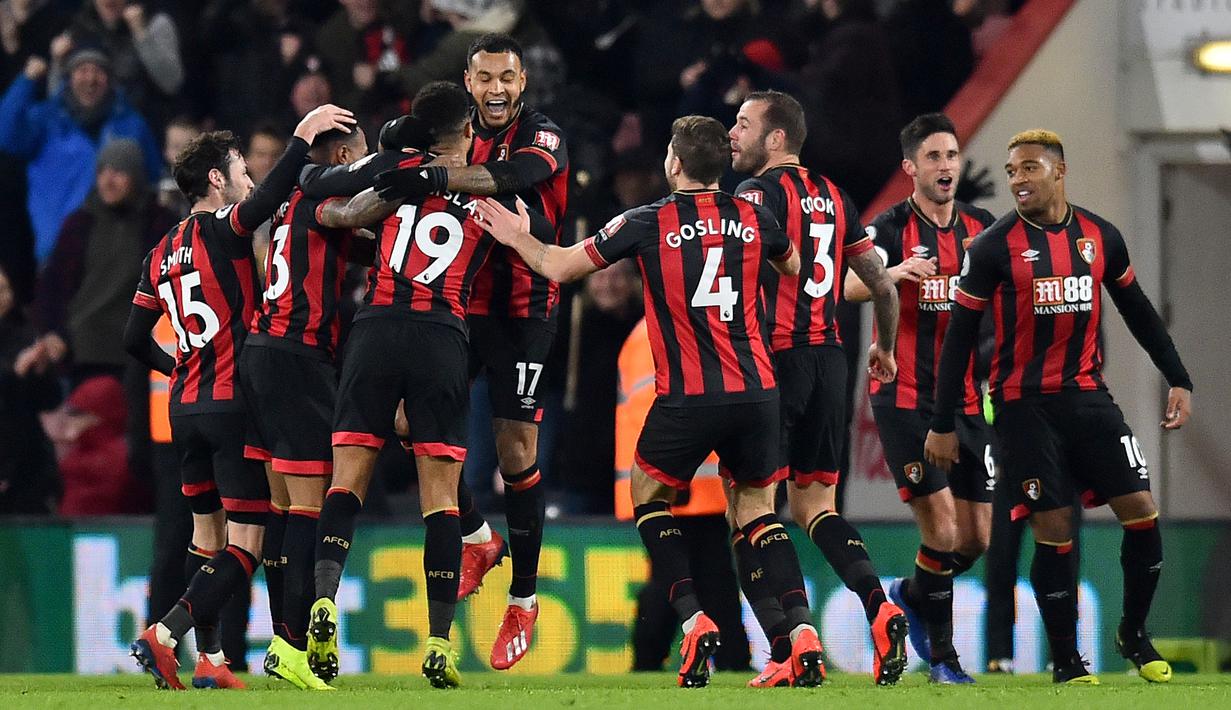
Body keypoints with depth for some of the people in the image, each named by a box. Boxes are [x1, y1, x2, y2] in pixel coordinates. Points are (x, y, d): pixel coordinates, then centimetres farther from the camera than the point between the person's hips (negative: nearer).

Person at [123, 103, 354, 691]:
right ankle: (164, 635, -19)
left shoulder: (161, 253, 11)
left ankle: (209, 660, 15)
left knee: (208, 533, 16)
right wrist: (302, 136, -23)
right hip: (234, 405, -8)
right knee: (247, 544, -6)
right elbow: (266, 201, -31)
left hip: (185, 408, 8)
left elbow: (135, 340, 14)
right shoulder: (219, 232, -10)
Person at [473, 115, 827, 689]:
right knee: (758, 510, 16)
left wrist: (518, 237, 25)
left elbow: (558, 266, 6)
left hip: (686, 399, -3)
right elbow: (798, 271, 27)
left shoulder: (648, 224, -3)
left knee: (648, 496, 18)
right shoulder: (753, 219, 5)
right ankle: (803, 632, -3)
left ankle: (693, 620, 0)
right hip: (756, 392, 3)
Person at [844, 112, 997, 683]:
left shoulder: (982, 229, 8)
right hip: (906, 401, -5)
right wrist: (896, 272, -44)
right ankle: (942, 655, 4)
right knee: (943, 530, -12)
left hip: (966, 400, 5)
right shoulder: (891, 228, -8)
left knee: (978, 537, 4)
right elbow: (848, 287, -24)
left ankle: (912, 595, 33)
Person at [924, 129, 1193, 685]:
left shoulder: (1101, 237, 4)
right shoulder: (994, 247, -7)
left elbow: (1138, 312, 17)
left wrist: (1179, 382, 14)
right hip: (1024, 405, -4)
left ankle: (1134, 634, 16)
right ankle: (1066, 660, 7)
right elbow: (959, 336, -4)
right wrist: (942, 425, -4)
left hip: (1086, 396, 4)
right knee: (1054, 530, -6)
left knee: (1141, 513, -4)